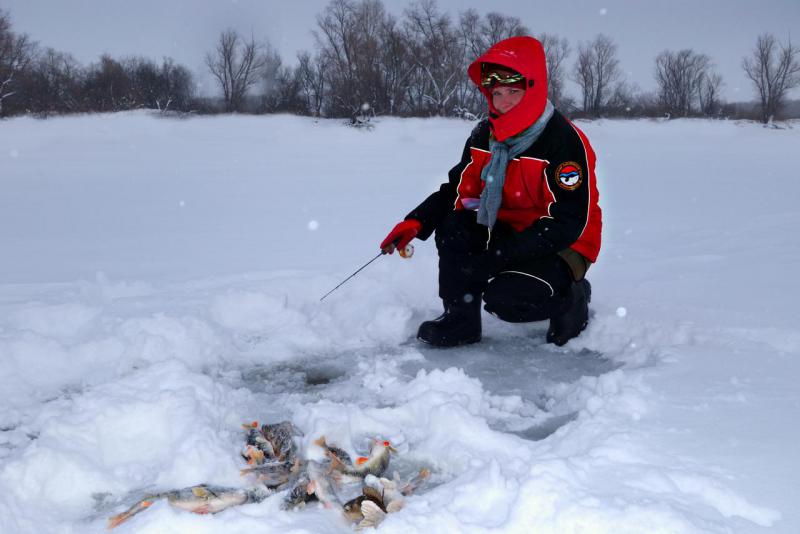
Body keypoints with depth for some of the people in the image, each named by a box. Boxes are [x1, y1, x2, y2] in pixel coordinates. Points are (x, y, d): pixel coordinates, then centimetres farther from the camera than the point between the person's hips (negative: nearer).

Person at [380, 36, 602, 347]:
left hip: (563, 247, -7)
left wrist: (497, 257, -31)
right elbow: (458, 190, 8)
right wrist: (416, 222, -12)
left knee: (505, 299, -29)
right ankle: (460, 320, -4)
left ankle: (571, 297, 3)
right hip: (509, 232, 7)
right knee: (452, 226, -16)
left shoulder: (563, 141, -24)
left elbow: (567, 223, -27)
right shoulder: (484, 135, -1)